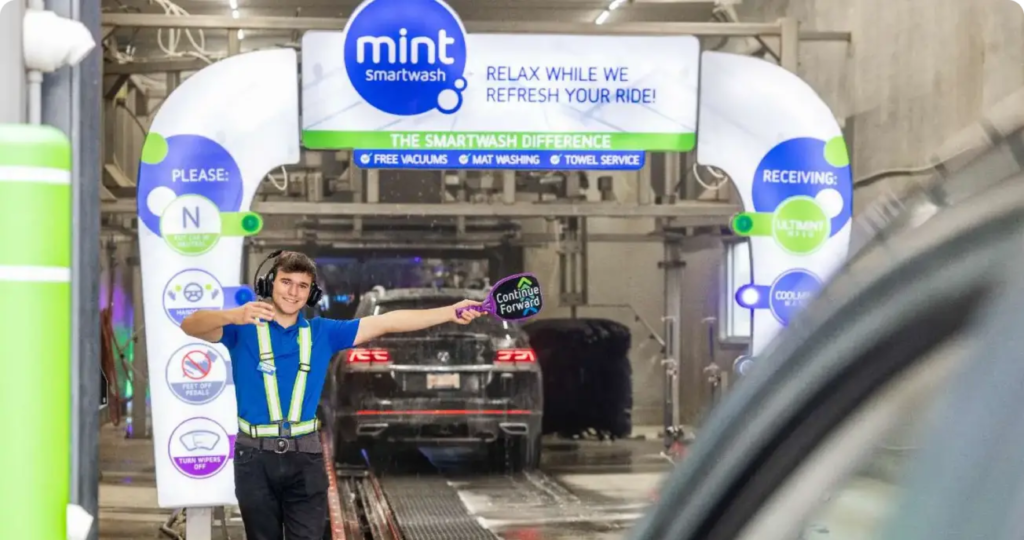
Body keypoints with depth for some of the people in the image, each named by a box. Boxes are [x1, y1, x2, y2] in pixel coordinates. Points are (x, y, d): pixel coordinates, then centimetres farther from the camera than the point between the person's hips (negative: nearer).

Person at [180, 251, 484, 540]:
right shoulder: (244, 329, -3)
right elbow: (190, 327, -20)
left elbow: (387, 322, 3)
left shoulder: (322, 333, 7)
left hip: (305, 457, 2)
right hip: (255, 456, -1)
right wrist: (233, 316, -41)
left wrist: (450, 313, -4)